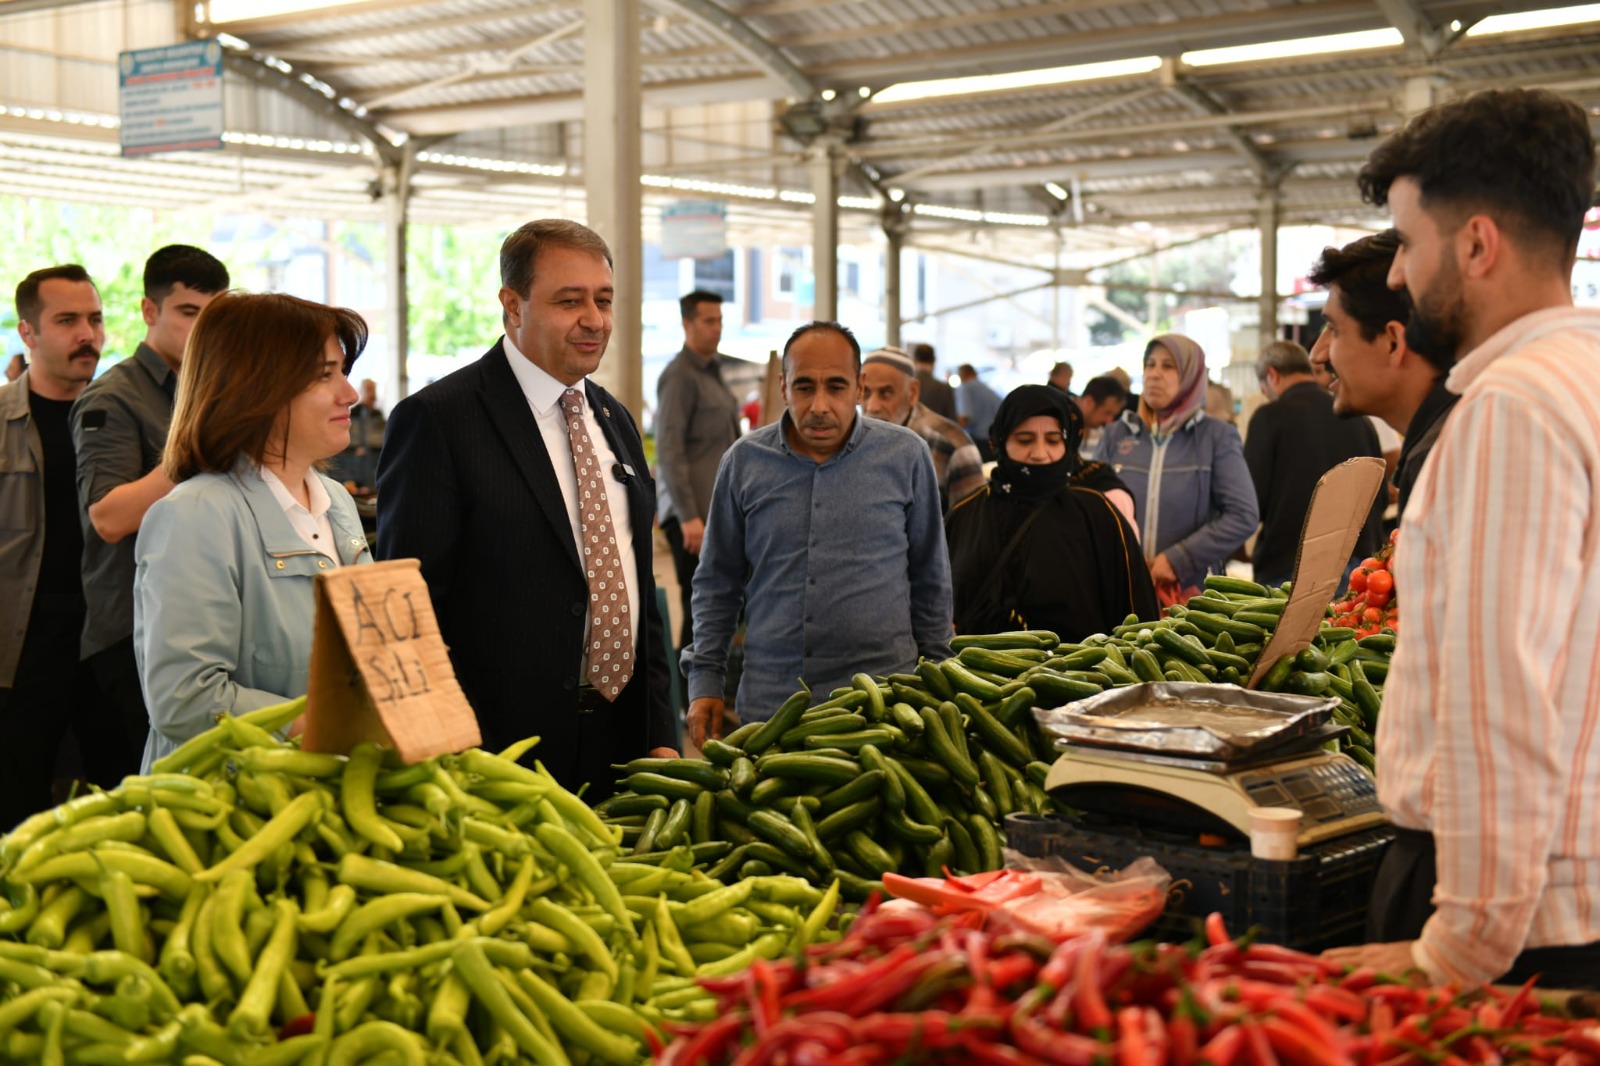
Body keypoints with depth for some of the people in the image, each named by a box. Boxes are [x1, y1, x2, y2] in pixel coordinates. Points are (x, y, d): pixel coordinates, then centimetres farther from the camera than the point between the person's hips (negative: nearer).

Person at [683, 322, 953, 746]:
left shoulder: (906, 455, 2)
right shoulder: (745, 460, 4)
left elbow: (931, 579, 10)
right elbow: (717, 581, 12)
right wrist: (705, 680, 6)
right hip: (767, 702, 1)